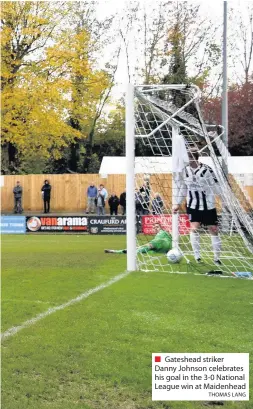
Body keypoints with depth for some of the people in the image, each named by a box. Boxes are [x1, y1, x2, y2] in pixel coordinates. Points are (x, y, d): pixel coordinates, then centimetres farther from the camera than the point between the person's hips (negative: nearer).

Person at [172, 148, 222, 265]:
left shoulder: (206, 169, -14)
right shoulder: (185, 170, 1)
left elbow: (216, 187, -10)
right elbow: (183, 187, 13)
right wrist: (177, 203, 13)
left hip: (208, 205, -2)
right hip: (192, 205, 3)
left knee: (214, 230, 4)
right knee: (194, 228, -11)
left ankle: (216, 257, 18)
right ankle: (197, 257, -2)